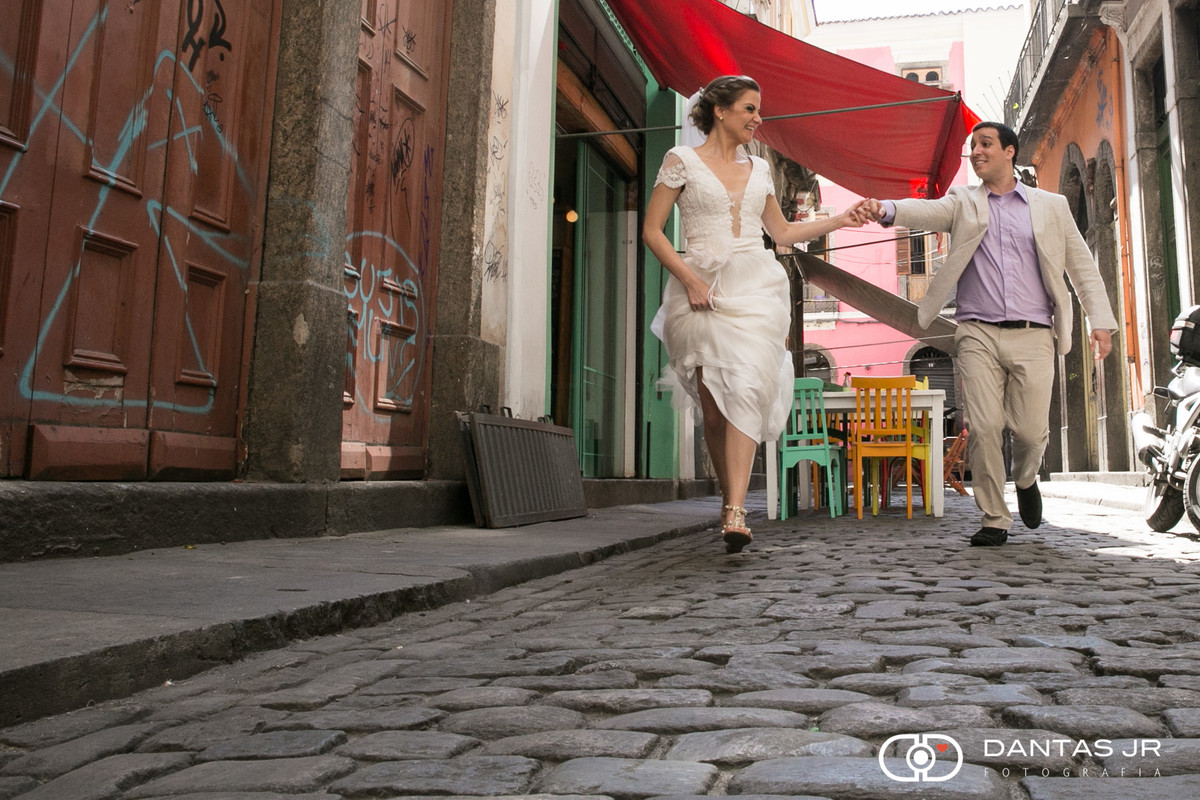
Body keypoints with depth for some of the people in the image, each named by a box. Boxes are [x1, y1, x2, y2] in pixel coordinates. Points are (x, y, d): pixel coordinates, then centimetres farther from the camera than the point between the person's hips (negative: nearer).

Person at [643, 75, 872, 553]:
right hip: (701, 292, -2)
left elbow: (782, 232, 28)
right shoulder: (682, 161, 7)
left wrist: (840, 220, 20)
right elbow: (652, 232, 2)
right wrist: (689, 279, -9)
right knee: (713, 404, -2)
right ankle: (730, 499, 15)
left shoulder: (758, 169, 20)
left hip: (755, 287, 2)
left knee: (746, 390, -17)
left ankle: (734, 515, -24)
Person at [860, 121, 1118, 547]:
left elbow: (1083, 267, 14)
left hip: (1032, 337, 1)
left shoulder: (1051, 206, 14)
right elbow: (927, 211, -10)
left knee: (1031, 430, -1)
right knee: (984, 428, -8)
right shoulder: (963, 202, 12)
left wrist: (1101, 322, 4)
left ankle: (1025, 480, 33)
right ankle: (994, 519, 7)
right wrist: (887, 209, -32)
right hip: (978, 335, 0)